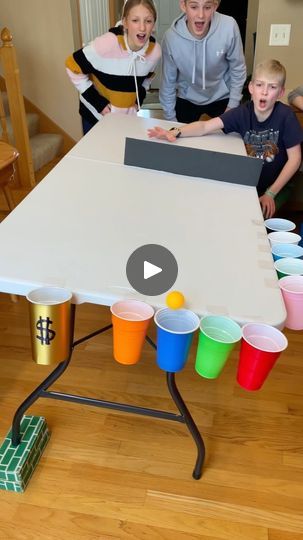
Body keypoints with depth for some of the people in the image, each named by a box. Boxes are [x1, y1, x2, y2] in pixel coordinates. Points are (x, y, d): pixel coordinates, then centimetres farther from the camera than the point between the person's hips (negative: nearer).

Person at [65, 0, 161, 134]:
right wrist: (97, 102, -17)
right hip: (97, 115, -3)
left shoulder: (155, 51, -12)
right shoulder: (106, 44, -25)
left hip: (127, 117, 4)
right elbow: (73, 67, -16)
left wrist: (138, 100, -1)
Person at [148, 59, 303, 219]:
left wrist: (271, 193, -17)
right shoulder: (242, 112, -10)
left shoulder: (285, 116, -15)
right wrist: (175, 132, -36)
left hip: (276, 185, -3)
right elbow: (205, 126, -18)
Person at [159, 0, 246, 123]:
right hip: (187, 99, 0)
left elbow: (238, 70, -10)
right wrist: (170, 118, -5)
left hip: (222, 98, 0)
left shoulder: (229, 27, -25)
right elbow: (168, 81, -11)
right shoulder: (171, 37, -24)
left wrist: (232, 105, -7)